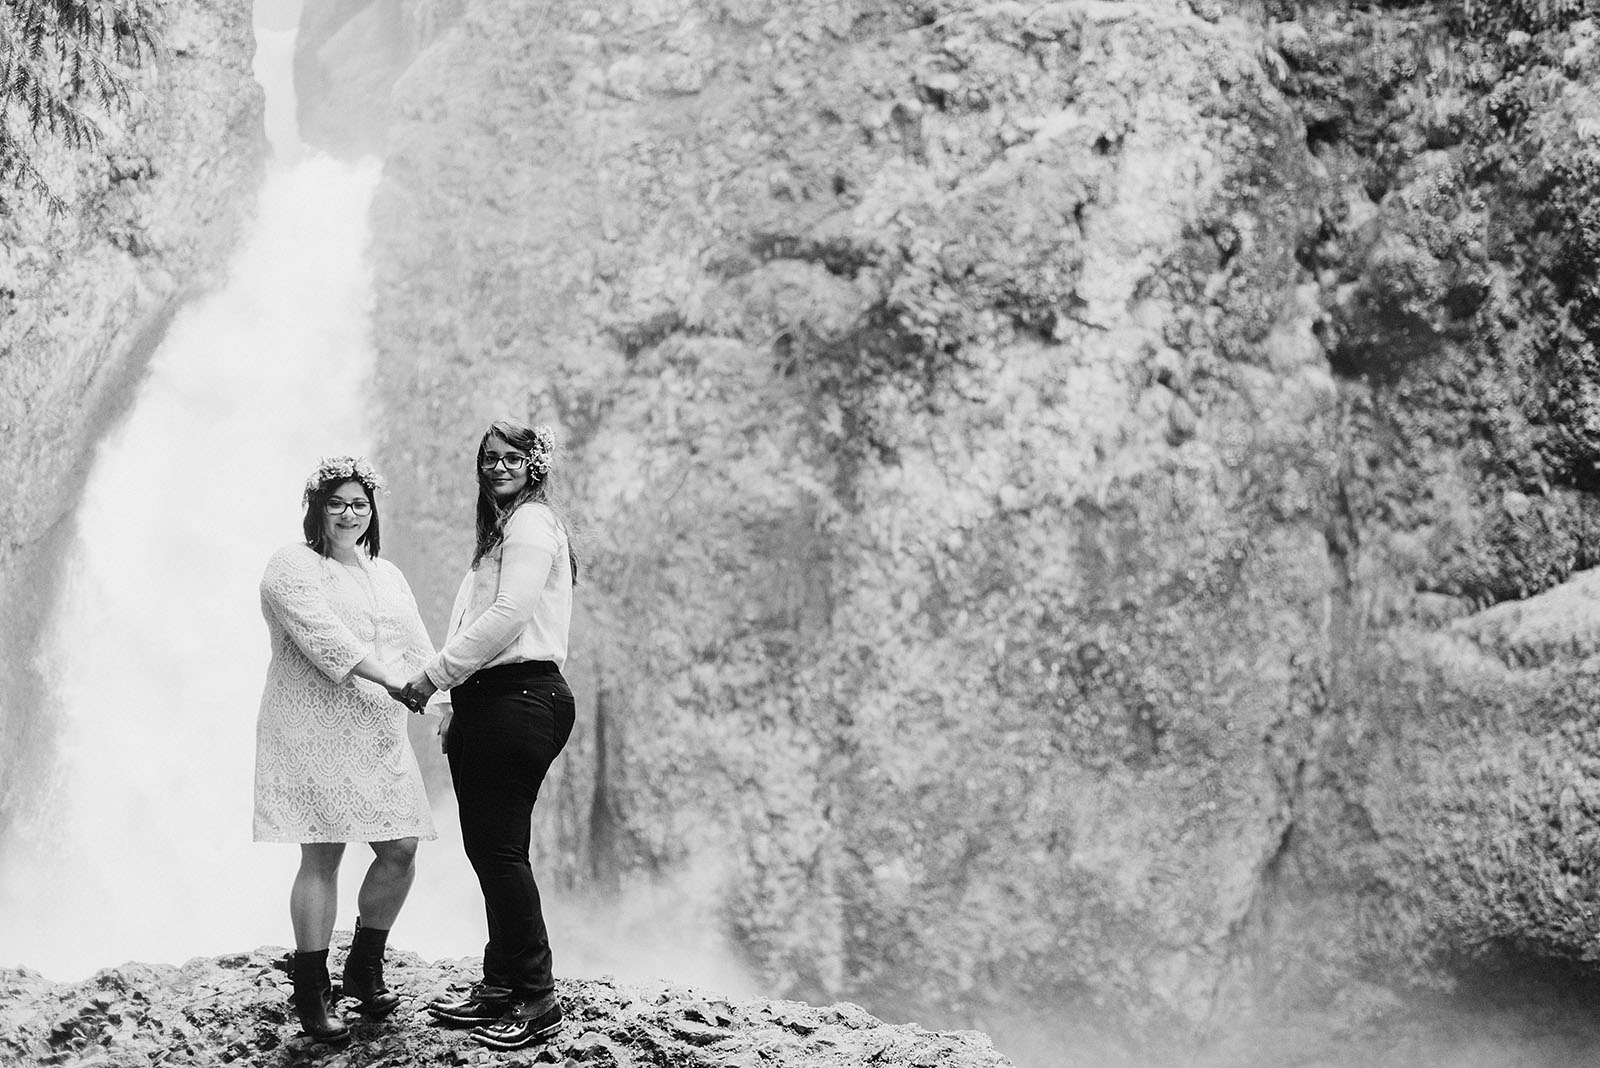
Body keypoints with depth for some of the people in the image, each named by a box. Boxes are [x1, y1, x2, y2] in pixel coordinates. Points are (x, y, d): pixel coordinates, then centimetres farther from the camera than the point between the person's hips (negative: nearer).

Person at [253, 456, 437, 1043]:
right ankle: (311, 993, 3)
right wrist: (392, 679, -22)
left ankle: (365, 968, 21)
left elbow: (417, 648, 15)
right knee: (323, 856, -7)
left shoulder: (387, 575, 22)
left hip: (377, 732, 7)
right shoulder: (293, 565, -1)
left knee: (400, 850, 1)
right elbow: (324, 637, -15)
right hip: (313, 731, -6)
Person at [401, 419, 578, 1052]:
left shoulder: (532, 523, -6)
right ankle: (500, 986, 16)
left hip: (521, 699, -10)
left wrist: (434, 677, -12)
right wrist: (457, 709, 16)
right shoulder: (501, 530, 24)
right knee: (486, 846, 10)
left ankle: (537, 999, -5)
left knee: (500, 849, -9)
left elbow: (508, 616, -17)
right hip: (487, 702, 10)